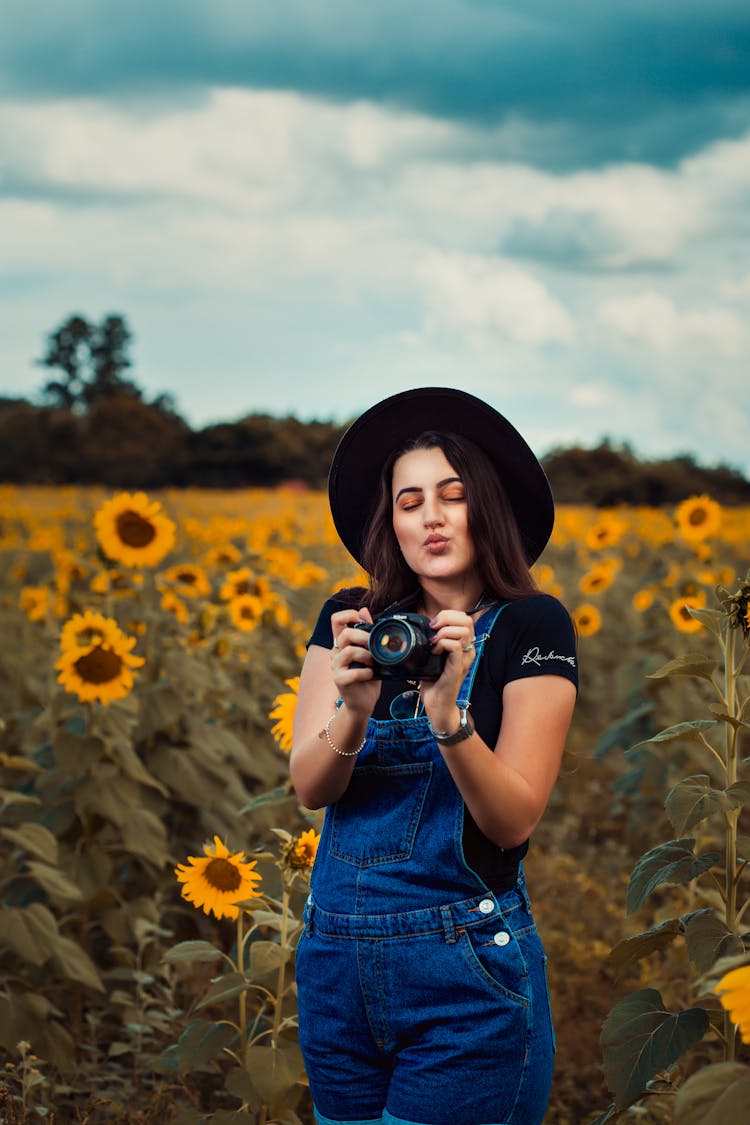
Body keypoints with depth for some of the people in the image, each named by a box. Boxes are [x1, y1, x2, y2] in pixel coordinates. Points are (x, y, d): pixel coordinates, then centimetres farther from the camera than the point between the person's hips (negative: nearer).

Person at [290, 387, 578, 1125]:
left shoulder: (531, 625, -6)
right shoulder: (349, 621, 5)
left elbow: (515, 819, -11)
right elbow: (309, 788, -3)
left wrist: (448, 714, -27)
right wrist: (354, 712, -23)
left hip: (467, 971, -4)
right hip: (335, 957, 4)